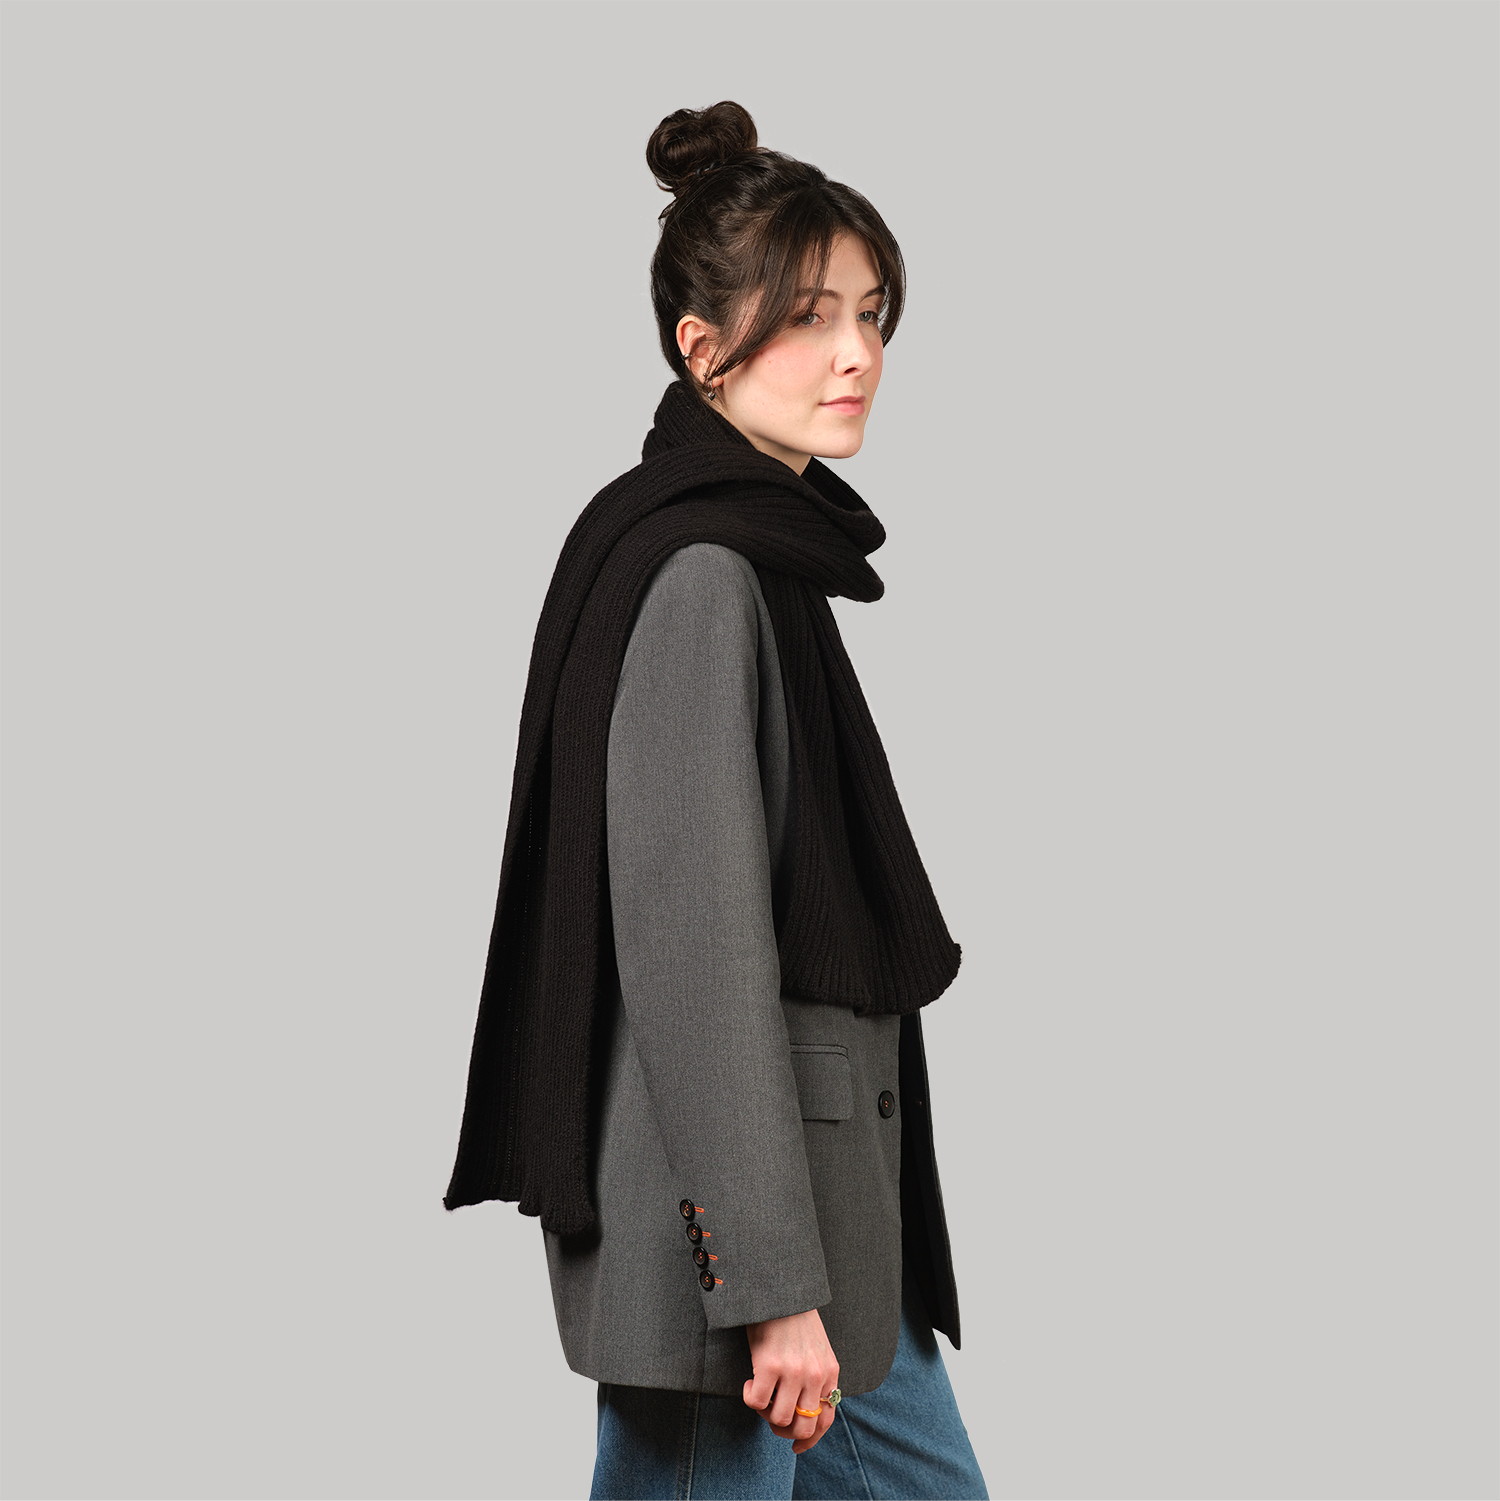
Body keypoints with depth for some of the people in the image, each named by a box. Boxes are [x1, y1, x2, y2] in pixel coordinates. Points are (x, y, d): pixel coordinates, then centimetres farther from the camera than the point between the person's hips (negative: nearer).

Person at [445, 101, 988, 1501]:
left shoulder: (769, 556, 14)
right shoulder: (696, 574, -17)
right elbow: (693, 940, -22)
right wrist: (771, 1278, -22)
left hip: (821, 1191, 10)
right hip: (723, 1220, -10)